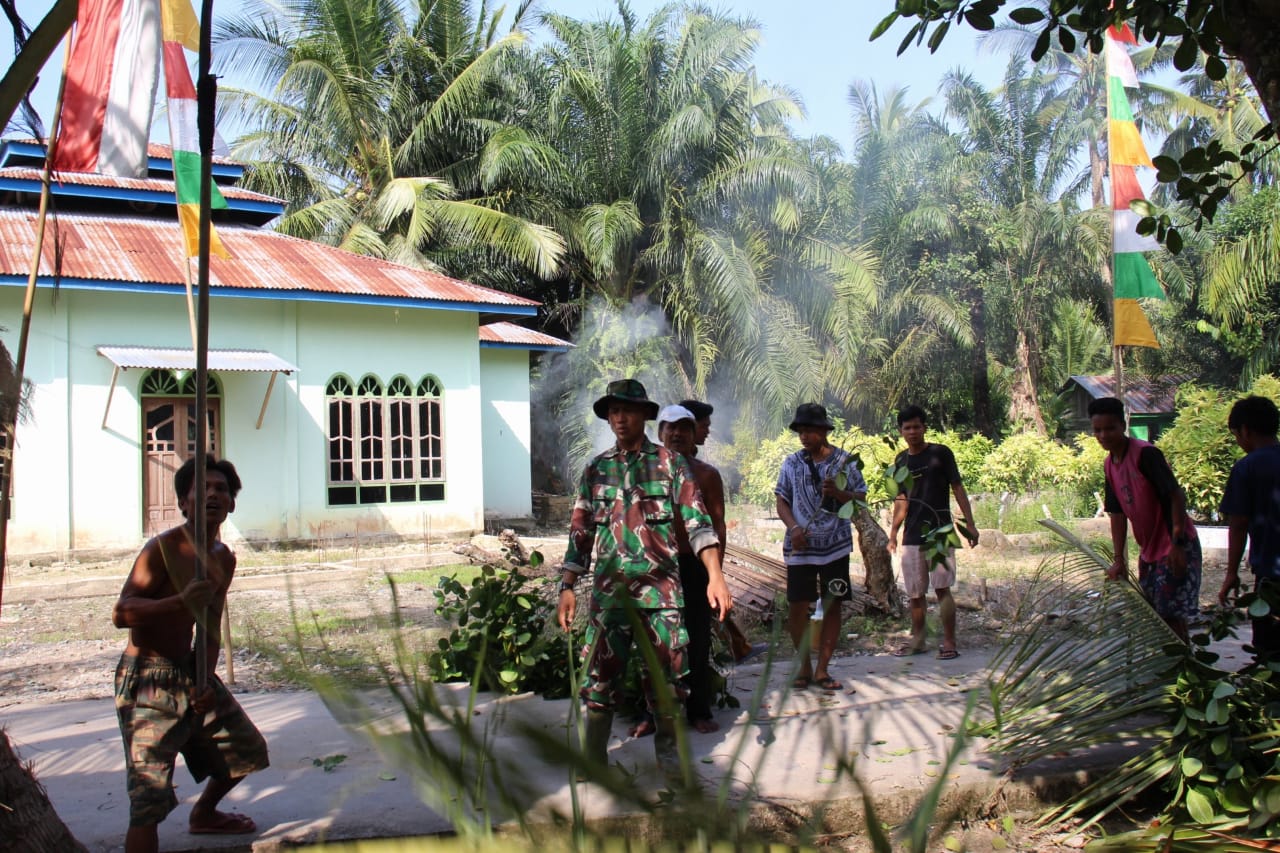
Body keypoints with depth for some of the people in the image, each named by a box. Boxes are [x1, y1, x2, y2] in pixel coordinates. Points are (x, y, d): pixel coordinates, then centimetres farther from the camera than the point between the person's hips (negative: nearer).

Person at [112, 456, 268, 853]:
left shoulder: (224, 559, 8)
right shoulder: (162, 548, -16)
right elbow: (121, 613, -25)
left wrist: (208, 680, -2)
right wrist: (181, 602, -41)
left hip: (191, 675, 8)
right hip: (148, 681, -8)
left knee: (248, 749, 21)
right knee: (150, 801, -14)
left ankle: (203, 815, 48)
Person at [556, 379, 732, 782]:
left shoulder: (670, 464, 3)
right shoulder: (596, 469, 10)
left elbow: (697, 523, -4)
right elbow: (580, 533, 11)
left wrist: (715, 576, -15)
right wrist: (567, 587, 3)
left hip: (661, 587, -1)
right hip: (609, 590, 2)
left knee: (666, 674, 5)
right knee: (601, 674, 3)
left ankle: (668, 750, 24)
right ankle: (594, 758, 17)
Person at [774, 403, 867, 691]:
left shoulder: (844, 461, 2)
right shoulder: (792, 463, 6)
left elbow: (860, 499, 3)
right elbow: (782, 501, 6)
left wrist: (838, 493, -17)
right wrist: (793, 528, -11)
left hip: (835, 546, -1)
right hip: (800, 546, 1)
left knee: (832, 606, 2)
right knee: (797, 606, 0)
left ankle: (822, 669, 12)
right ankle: (804, 665, 16)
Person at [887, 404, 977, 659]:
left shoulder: (940, 453, -2)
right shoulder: (901, 461, 10)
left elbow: (958, 488, -2)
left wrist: (970, 524, -8)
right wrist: (893, 533, 9)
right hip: (912, 535, 5)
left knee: (942, 587, -9)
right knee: (915, 593, 8)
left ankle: (949, 641, -2)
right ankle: (917, 640, 19)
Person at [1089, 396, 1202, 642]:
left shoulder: (1146, 454, -17)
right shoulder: (1109, 465, 8)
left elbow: (1177, 496, -20)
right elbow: (1117, 513, 10)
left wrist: (1177, 544, -25)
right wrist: (1119, 560, 6)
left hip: (1176, 548, -8)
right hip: (1149, 549, 9)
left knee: (1172, 614, -9)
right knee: (1152, 614, 14)